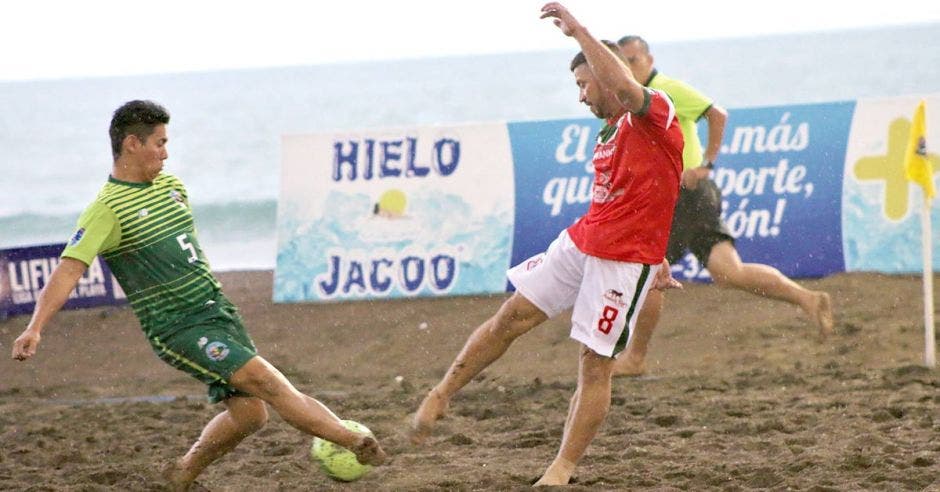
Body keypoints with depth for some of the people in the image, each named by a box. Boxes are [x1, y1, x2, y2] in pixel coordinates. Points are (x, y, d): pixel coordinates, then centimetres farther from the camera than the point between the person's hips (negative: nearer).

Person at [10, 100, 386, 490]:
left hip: (219, 311, 8)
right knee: (264, 379, -19)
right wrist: (35, 328, -33)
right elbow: (69, 269, -22)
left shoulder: (170, 185, 11)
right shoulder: (108, 209, -14)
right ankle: (355, 442, -18)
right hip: (179, 329, -8)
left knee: (248, 413, 3)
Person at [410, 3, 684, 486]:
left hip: (626, 261, -8)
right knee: (511, 316, 1)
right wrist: (654, 259, 31)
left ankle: (562, 469, 3)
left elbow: (625, 88, -34)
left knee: (595, 364, -4)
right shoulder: (606, 139, 17)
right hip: (579, 242, 8)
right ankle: (441, 396, 10)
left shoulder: (656, 115, -11)